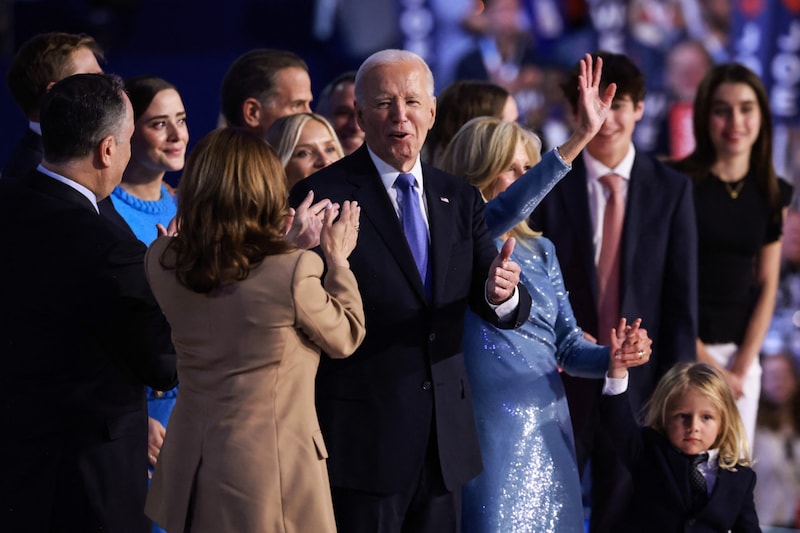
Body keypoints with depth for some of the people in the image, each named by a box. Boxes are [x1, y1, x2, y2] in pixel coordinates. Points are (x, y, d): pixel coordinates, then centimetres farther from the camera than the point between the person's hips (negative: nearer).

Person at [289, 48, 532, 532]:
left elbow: (507, 311, 4)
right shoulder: (323, 195, -6)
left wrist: (503, 294, -19)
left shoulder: (461, 200, 11)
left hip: (445, 439, 5)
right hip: (363, 436, -5)